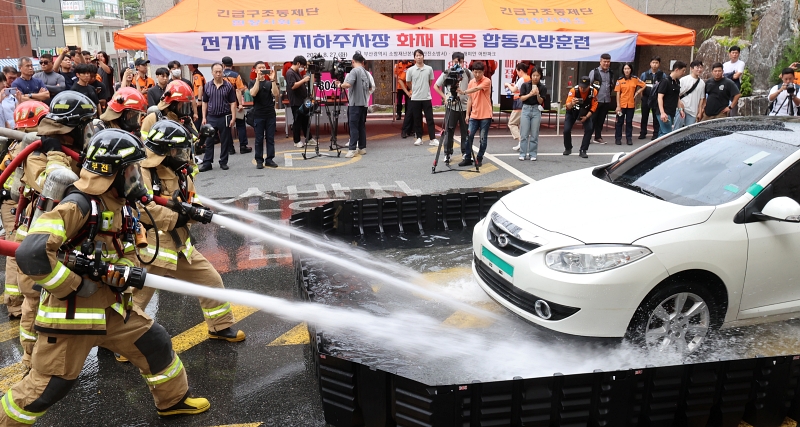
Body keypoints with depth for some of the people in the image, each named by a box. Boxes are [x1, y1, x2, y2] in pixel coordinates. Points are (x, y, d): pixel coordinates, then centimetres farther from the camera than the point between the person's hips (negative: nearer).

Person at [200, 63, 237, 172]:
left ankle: (223, 162, 16)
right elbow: (205, 103, 12)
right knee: (209, 141, 3)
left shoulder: (228, 86, 0)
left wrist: (233, 118, -7)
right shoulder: (207, 86, 7)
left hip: (225, 117, -2)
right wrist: (204, 117, 5)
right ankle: (207, 163, 9)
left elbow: (233, 103, 0)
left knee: (225, 141, 5)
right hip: (211, 117, 2)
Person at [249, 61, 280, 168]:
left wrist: (273, 80, -16)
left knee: (270, 138, 4)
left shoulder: (270, 83, 10)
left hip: (270, 114, 2)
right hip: (258, 115, -2)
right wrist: (258, 79, -19)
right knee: (259, 138, 1)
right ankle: (259, 160, 5)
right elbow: (253, 93, -15)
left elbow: (276, 94, -7)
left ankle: (270, 159, 10)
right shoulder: (253, 83, 5)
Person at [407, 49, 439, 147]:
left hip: (427, 98, 0)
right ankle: (419, 138, 14)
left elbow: (430, 82, 12)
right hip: (415, 98, 0)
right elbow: (408, 83, 9)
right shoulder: (410, 70, -2)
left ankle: (433, 139, 0)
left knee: (430, 118, -1)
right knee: (417, 119, 6)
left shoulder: (429, 69, 1)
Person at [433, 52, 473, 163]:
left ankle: (465, 152, 18)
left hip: (465, 106, 1)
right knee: (449, 131, 3)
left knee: (465, 131, 6)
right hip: (451, 106, -1)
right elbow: (436, 86, 5)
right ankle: (447, 153, 12)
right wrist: (444, 97, -3)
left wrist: (471, 98, 0)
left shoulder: (468, 73, 2)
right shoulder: (447, 73, -2)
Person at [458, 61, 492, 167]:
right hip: (474, 115, 5)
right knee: (468, 136, -2)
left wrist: (464, 92, -43)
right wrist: (467, 114, 7)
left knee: (483, 139, 1)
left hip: (485, 115, -5)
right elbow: (470, 99, 12)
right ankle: (467, 158, 8)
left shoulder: (487, 81, -9)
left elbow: (476, 89, -28)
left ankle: (479, 159, 14)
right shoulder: (471, 82, 8)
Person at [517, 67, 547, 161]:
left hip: (536, 110, 0)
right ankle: (523, 154, 6)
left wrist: (537, 95, -21)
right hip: (526, 109, 0)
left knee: (534, 134, 3)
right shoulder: (525, 85, 0)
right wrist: (530, 94, -23)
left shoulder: (542, 87, 1)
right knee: (524, 134, 0)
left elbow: (541, 101, -2)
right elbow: (521, 98, -6)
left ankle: (532, 154, 10)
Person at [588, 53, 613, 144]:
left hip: (606, 101, 5)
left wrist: (610, 93, 11)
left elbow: (612, 85, 22)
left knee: (601, 120, 10)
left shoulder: (611, 73, 11)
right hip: (596, 100, -5)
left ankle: (598, 137, 19)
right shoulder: (594, 72, -5)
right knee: (592, 119, -2)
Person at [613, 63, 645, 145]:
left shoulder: (635, 79, 1)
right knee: (620, 122, 4)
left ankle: (629, 139, 14)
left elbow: (644, 86, 13)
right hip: (622, 104, -1)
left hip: (631, 104, 1)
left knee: (629, 122, 8)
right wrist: (618, 106, -10)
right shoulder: (620, 80, -3)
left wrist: (637, 93, 0)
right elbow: (618, 93, -5)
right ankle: (618, 139, 10)